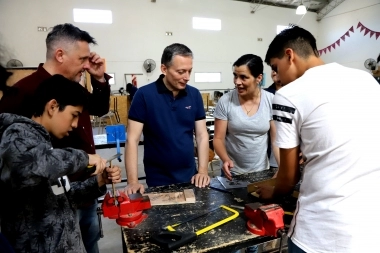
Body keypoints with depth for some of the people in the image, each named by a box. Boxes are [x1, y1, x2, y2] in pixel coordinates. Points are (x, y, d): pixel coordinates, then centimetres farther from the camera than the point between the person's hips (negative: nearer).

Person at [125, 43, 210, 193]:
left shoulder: (194, 95, -1)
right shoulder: (144, 95, -13)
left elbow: (202, 135, 1)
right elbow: (132, 139, -13)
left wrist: (203, 171, -8)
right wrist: (132, 181, -20)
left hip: (190, 177, 4)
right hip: (158, 180, -3)